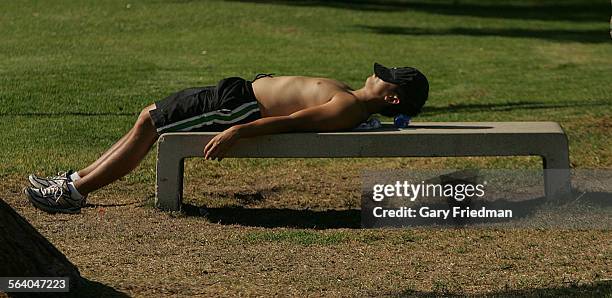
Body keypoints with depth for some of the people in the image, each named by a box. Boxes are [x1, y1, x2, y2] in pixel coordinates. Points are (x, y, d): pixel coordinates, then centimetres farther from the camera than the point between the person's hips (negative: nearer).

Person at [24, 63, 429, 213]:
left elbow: (291, 120, -28)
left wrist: (236, 131, -34)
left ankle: (74, 192, 2)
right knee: (149, 117, 13)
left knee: (148, 124, -7)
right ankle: (78, 179, 19)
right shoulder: (354, 99, 12)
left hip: (241, 108, -10)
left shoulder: (348, 109, -20)